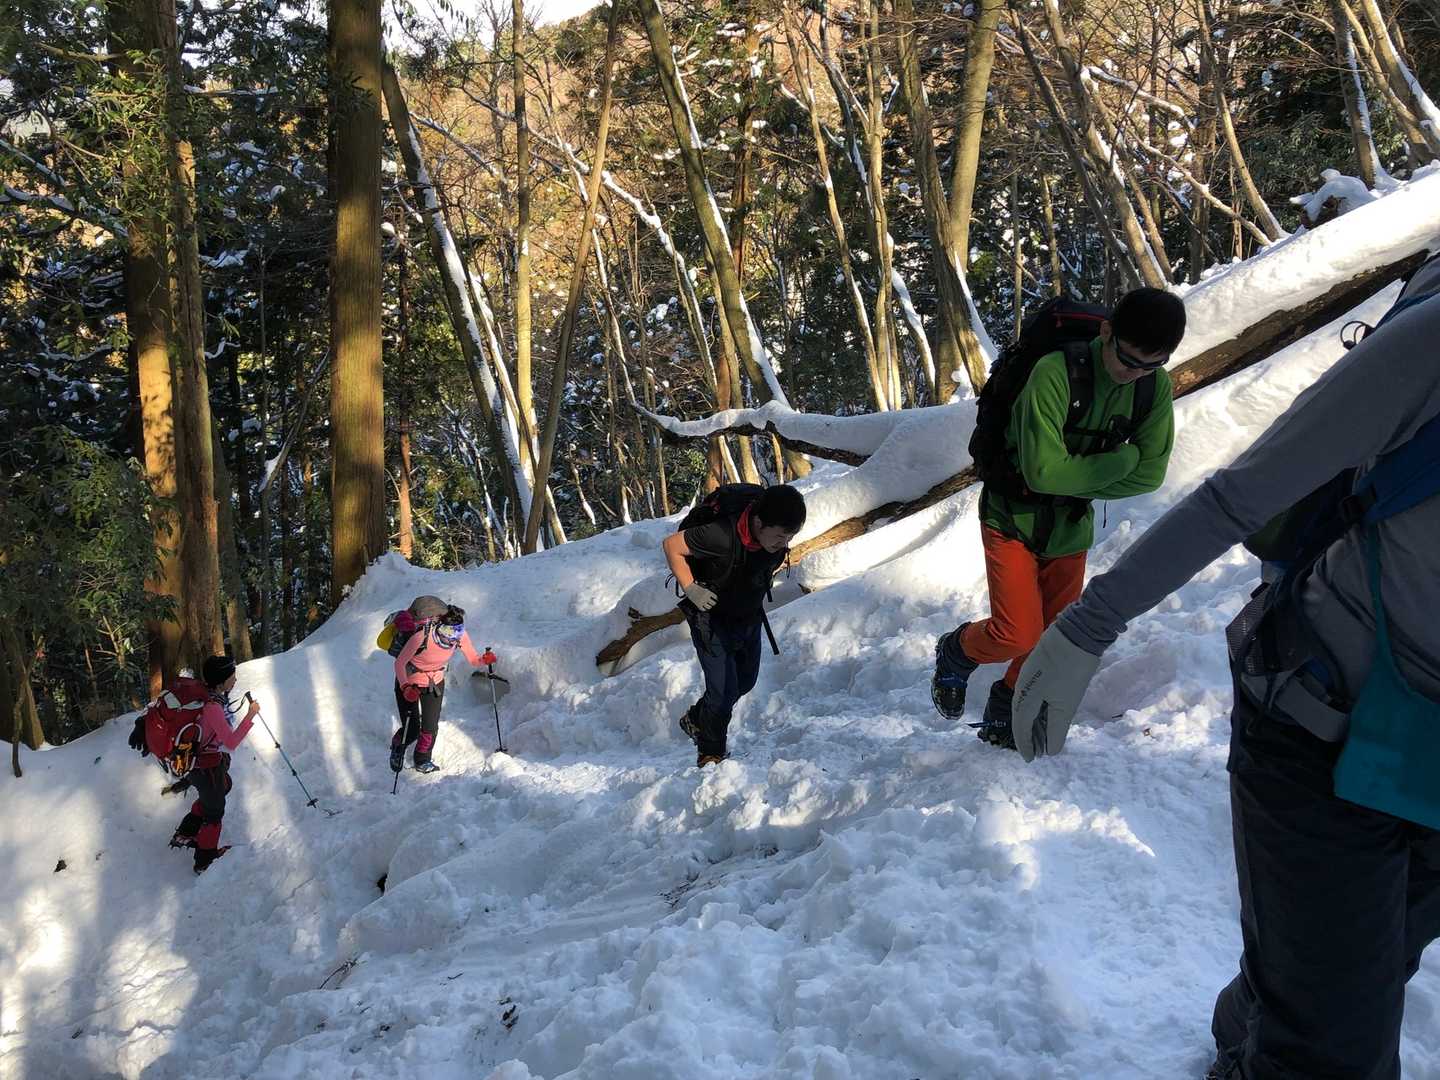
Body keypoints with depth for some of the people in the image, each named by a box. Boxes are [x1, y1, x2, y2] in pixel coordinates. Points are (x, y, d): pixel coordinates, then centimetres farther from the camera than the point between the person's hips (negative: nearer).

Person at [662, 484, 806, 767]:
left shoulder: (778, 536, -18)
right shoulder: (721, 535, -37)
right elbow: (671, 545, -23)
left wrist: (764, 576, 2)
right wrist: (690, 589, -22)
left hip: (749, 617, 6)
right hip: (712, 619, -6)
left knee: (746, 681, 19)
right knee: (724, 689, -10)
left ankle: (695, 719, 43)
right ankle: (710, 754, 13)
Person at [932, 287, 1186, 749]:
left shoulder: (1156, 387, -10)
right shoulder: (1055, 372, -28)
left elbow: (1149, 473, -8)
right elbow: (1043, 470, -31)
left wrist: (1075, 482, -18)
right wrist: (1123, 458, -20)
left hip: (1070, 528, 5)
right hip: (1013, 518, -5)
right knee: (1018, 635, -14)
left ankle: (1003, 718, 32)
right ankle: (956, 652, 19)